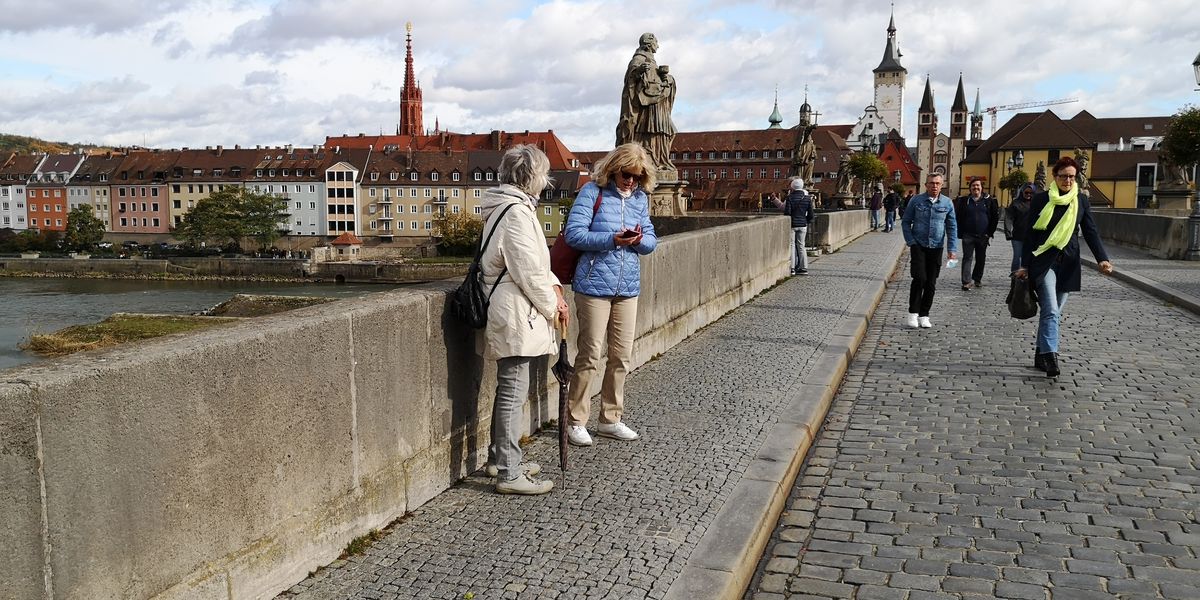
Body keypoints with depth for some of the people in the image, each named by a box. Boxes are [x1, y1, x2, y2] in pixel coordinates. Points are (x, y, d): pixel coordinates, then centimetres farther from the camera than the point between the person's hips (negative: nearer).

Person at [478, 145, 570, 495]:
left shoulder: (506, 207, 16)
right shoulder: (517, 212, -17)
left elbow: (534, 261, 19)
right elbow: (529, 271, -19)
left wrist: (554, 288, 6)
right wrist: (552, 306, -7)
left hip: (506, 314, 11)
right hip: (516, 315, -11)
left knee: (507, 390, 19)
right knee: (513, 393, -6)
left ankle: (499, 458, 31)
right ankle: (509, 474, 0)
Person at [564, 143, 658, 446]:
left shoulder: (640, 198, 10)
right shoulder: (593, 192, -6)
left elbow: (652, 239, 11)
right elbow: (574, 233, -14)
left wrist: (640, 240, -13)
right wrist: (613, 239, -23)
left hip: (628, 287, 6)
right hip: (595, 285, -6)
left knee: (621, 356, 11)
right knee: (590, 355, -2)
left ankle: (611, 419, 24)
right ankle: (577, 421, 11)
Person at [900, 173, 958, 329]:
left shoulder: (947, 203, 3)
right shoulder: (916, 201, -2)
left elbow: (952, 227, 6)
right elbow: (905, 222, 4)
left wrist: (952, 248, -1)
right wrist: (911, 242, -6)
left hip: (936, 248, 2)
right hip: (918, 246, -2)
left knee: (931, 283, 5)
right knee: (919, 278, -14)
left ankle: (924, 315, 15)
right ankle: (913, 312, -1)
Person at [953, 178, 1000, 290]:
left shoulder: (989, 200, 3)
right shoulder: (964, 200, 3)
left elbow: (995, 217, 7)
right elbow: (958, 217, 5)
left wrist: (990, 232, 1)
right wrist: (961, 233, -1)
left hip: (983, 236, 1)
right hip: (968, 235, -1)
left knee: (981, 259, 10)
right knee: (967, 258, -7)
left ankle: (977, 279, 25)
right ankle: (967, 281, -9)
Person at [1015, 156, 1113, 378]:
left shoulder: (1081, 201, 7)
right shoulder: (1041, 200, 0)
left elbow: (1091, 232, 6)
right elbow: (1030, 234, 1)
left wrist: (1102, 258, -8)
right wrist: (1025, 265, -2)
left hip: (1067, 262, 4)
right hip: (1044, 260, -3)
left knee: (1054, 312, 8)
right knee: (1050, 310, -16)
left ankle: (1041, 354, 17)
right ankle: (1050, 357, -24)